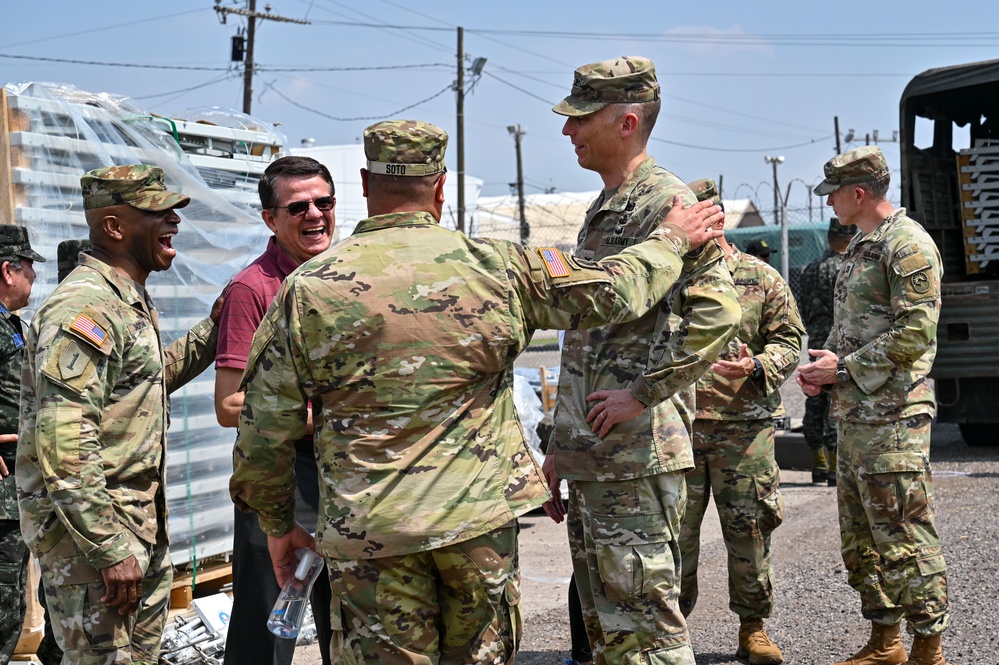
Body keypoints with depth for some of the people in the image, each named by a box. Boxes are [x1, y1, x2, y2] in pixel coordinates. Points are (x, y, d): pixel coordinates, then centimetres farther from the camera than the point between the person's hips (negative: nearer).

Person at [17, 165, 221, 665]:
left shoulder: (132, 302, 13)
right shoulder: (84, 309, -20)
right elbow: (63, 446, -27)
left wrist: (214, 329, 19)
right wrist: (110, 550, -26)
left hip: (140, 522, 10)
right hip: (88, 529, -10)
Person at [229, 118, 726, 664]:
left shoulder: (308, 289, -4)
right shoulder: (494, 265, -3)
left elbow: (266, 428, -1)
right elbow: (616, 290, 5)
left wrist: (277, 521, 13)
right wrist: (673, 240, 24)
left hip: (367, 531, -1)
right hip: (481, 514, 2)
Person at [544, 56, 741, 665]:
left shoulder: (666, 200, -12)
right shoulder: (601, 211, 19)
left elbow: (718, 312, -27)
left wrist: (640, 394, -22)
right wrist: (560, 450, 22)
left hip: (639, 455, -10)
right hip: (591, 456, 10)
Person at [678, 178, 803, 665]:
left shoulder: (761, 278, 5)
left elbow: (789, 340, 4)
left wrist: (757, 365, -14)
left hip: (744, 425, -1)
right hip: (676, 423, 1)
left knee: (749, 528, 5)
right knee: (674, 530, 2)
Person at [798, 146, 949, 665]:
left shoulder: (908, 244, -11)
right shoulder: (860, 247, 18)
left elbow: (915, 332, -19)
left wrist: (845, 368, -15)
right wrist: (821, 364, 7)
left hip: (892, 418, -10)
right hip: (852, 414, 10)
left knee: (905, 537, -7)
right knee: (861, 538, 14)